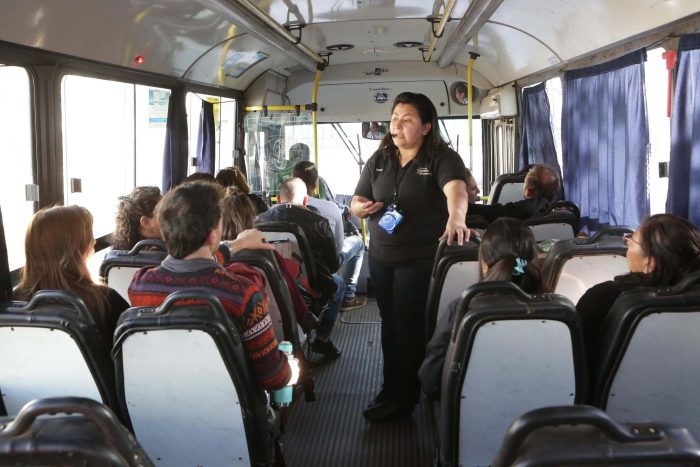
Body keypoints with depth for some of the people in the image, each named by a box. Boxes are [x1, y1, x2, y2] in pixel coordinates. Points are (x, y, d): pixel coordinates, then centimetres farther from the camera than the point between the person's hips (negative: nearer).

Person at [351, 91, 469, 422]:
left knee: (409, 327, 1)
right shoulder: (379, 159, 4)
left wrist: (456, 217, -55)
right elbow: (356, 203, 8)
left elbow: (456, 188, -34)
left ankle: (402, 399, 18)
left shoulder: (442, 158, -13)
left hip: (422, 259, -5)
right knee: (389, 323, 16)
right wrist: (360, 207, -17)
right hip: (381, 258, 5)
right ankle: (391, 388, 32)